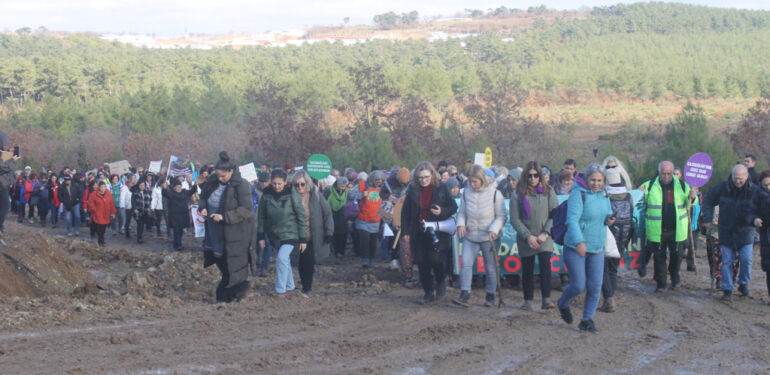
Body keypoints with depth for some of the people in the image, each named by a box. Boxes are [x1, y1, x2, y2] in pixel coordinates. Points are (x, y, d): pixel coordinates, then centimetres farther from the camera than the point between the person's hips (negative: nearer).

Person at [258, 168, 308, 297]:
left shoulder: (293, 196, -14)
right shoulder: (266, 195, -5)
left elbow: (302, 218, -8)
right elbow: (261, 216, 5)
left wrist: (303, 239, -8)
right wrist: (261, 236, 3)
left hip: (290, 234, -4)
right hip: (274, 235, 4)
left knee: (282, 258, -19)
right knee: (284, 260, 14)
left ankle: (281, 289, -10)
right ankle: (289, 286, 31)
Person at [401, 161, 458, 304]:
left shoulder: (441, 188, -3)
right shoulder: (413, 190, 2)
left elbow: (453, 207, 3)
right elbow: (405, 211, 9)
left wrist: (442, 212, -18)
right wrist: (405, 231, 5)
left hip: (438, 232, -3)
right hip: (418, 233, 3)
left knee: (436, 259, -15)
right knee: (422, 264, 3)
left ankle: (441, 282, 16)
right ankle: (428, 293, 16)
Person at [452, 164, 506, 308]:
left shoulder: (495, 193, -8)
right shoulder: (466, 193, 3)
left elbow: (501, 216, -5)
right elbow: (462, 212, 13)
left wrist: (494, 229, -20)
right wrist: (461, 224, -7)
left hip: (488, 238, -3)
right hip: (470, 236, 3)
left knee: (490, 267, 6)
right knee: (465, 263, -10)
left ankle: (490, 296, 18)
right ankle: (465, 294, -9)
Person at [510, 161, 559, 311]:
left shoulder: (548, 191, 1)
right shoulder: (518, 193, -3)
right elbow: (514, 218, -4)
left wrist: (545, 233, -11)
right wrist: (528, 236, -11)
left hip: (545, 238, 0)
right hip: (525, 239, 1)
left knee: (545, 265, -18)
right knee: (527, 270, 6)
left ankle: (546, 300, -19)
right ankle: (528, 301, 18)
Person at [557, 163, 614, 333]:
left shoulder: (603, 195, 7)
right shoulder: (578, 195, -16)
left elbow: (608, 212, 23)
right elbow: (572, 220, -25)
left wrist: (608, 219, -2)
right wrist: (579, 242, -38)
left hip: (597, 249, 6)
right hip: (575, 248, -6)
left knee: (595, 287, 1)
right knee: (578, 285, -3)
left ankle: (587, 319, 15)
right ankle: (563, 304, 28)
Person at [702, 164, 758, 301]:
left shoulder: (754, 191, -9)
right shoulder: (723, 187, -6)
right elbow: (708, 201, 10)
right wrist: (708, 219, 5)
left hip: (745, 232, -1)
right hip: (726, 232, 1)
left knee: (746, 259, -10)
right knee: (727, 261, 2)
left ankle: (743, 284, 14)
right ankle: (727, 290, 11)